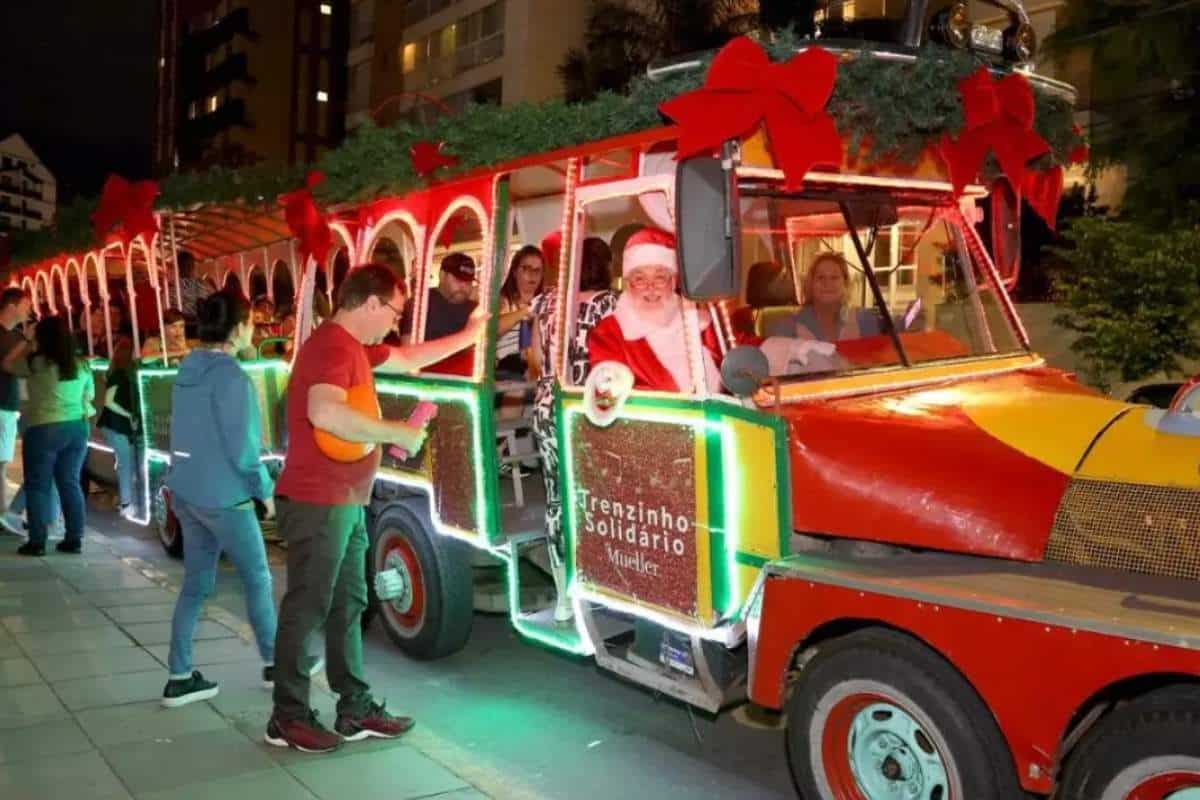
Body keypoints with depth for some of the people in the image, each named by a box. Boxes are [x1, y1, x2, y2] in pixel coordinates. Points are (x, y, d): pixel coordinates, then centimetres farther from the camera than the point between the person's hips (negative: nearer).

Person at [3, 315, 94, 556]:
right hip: (77, 428, 5)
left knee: (38, 486, 3)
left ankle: (37, 542, 3)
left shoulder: (37, 363, -9)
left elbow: (8, 364, 10)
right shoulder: (82, 365, 6)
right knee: (70, 483, 10)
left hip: (44, 429, -5)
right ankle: (74, 539, 11)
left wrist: (26, 342, 16)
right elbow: (89, 395, 19)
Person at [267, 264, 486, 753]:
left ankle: (356, 710, 23)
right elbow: (325, 413, -35)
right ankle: (288, 718, 11)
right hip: (318, 502, -10)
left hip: (345, 501, 10)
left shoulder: (354, 345, 14)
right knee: (307, 607, -1)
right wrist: (397, 433, -24)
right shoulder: (332, 345, -18)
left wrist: (468, 336, 31)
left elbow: (407, 360, 30)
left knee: (347, 605, 14)